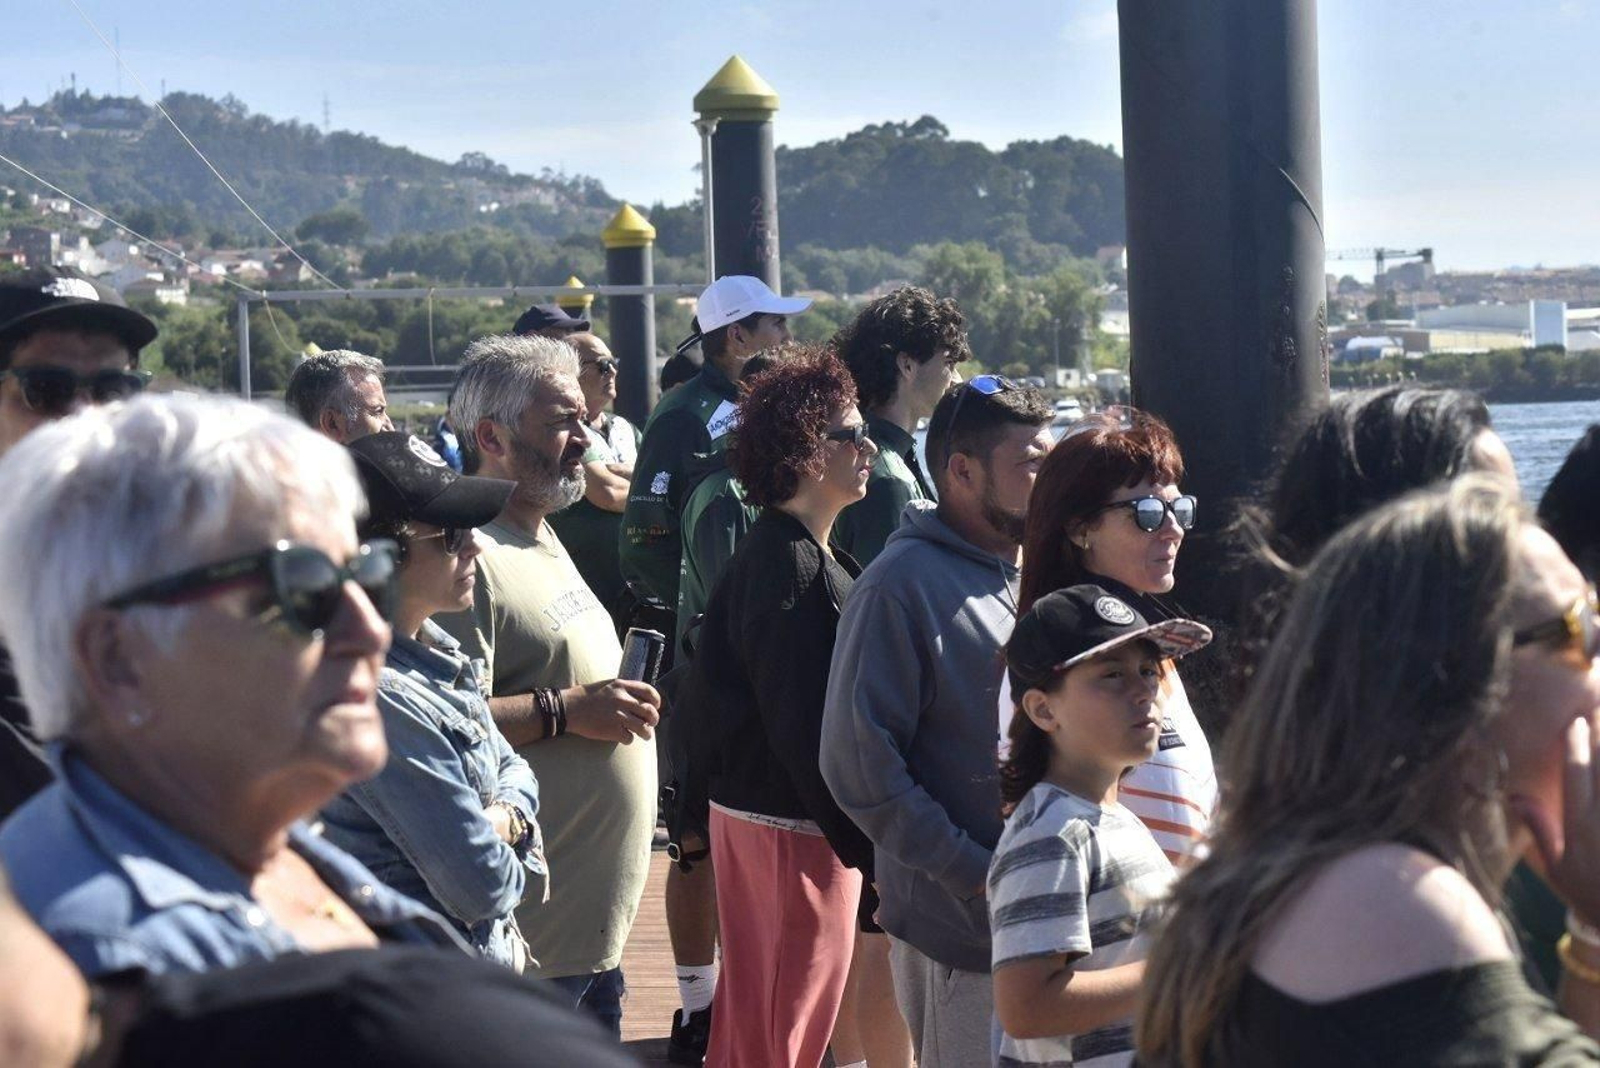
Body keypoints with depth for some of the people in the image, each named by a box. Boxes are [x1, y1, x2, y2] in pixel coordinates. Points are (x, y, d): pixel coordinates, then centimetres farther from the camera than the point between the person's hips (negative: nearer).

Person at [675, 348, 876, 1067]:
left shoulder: (774, 551, 11)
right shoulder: (793, 567, -20)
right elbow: (804, 725, -24)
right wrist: (862, 838, -20)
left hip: (747, 810, 10)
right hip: (794, 823, -10)